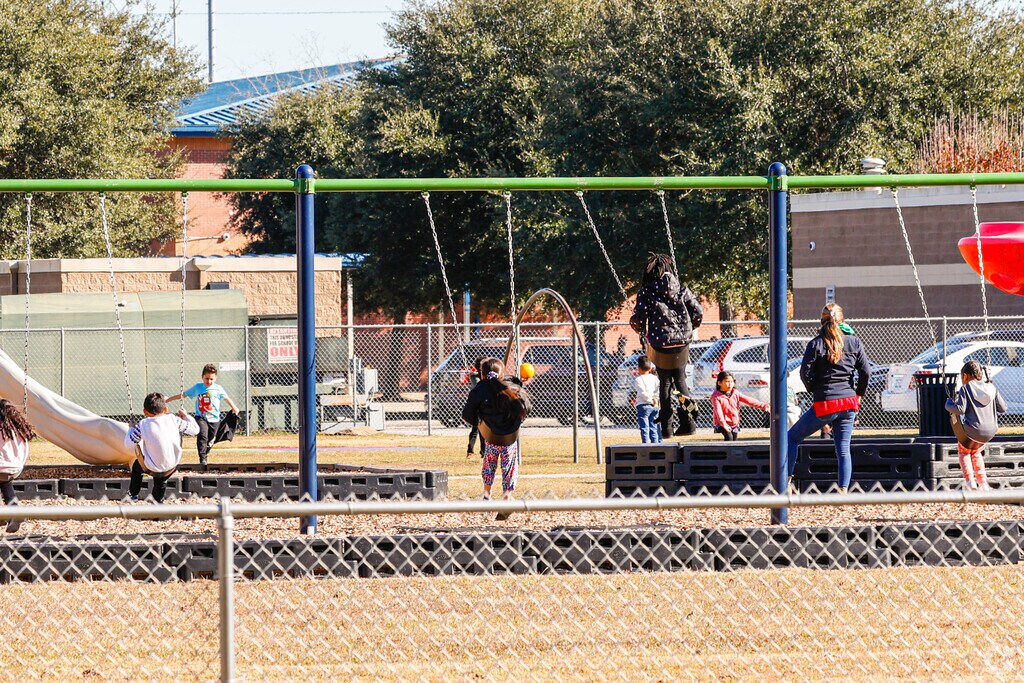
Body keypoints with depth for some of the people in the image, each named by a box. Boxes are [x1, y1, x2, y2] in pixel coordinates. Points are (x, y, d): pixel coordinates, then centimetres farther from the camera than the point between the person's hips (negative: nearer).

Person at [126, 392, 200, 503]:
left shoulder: (143, 425, -15)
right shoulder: (173, 420, -9)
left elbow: (128, 443, -7)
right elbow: (194, 430, 1)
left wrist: (131, 428, 13)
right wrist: (186, 416, 20)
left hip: (152, 469, -2)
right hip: (172, 467, 2)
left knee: (137, 465, 33)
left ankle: (133, 495, 44)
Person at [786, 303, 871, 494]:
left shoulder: (816, 344, -7)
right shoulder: (854, 342, 3)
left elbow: (806, 374, -8)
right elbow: (866, 371, 3)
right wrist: (859, 392, 18)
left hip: (824, 405, -3)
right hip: (849, 403, 3)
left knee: (792, 437, 12)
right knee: (843, 449, 7)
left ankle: (786, 483, 7)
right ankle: (844, 491, -2)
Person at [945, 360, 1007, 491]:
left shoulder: (966, 388, -7)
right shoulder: (991, 388, 7)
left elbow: (960, 409, -16)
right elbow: (1003, 408, 9)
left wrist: (949, 404, 3)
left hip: (973, 430, -5)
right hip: (990, 431, 5)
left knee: (963, 451, 24)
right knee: (975, 452, 30)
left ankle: (969, 479, 9)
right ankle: (983, 483, 22)